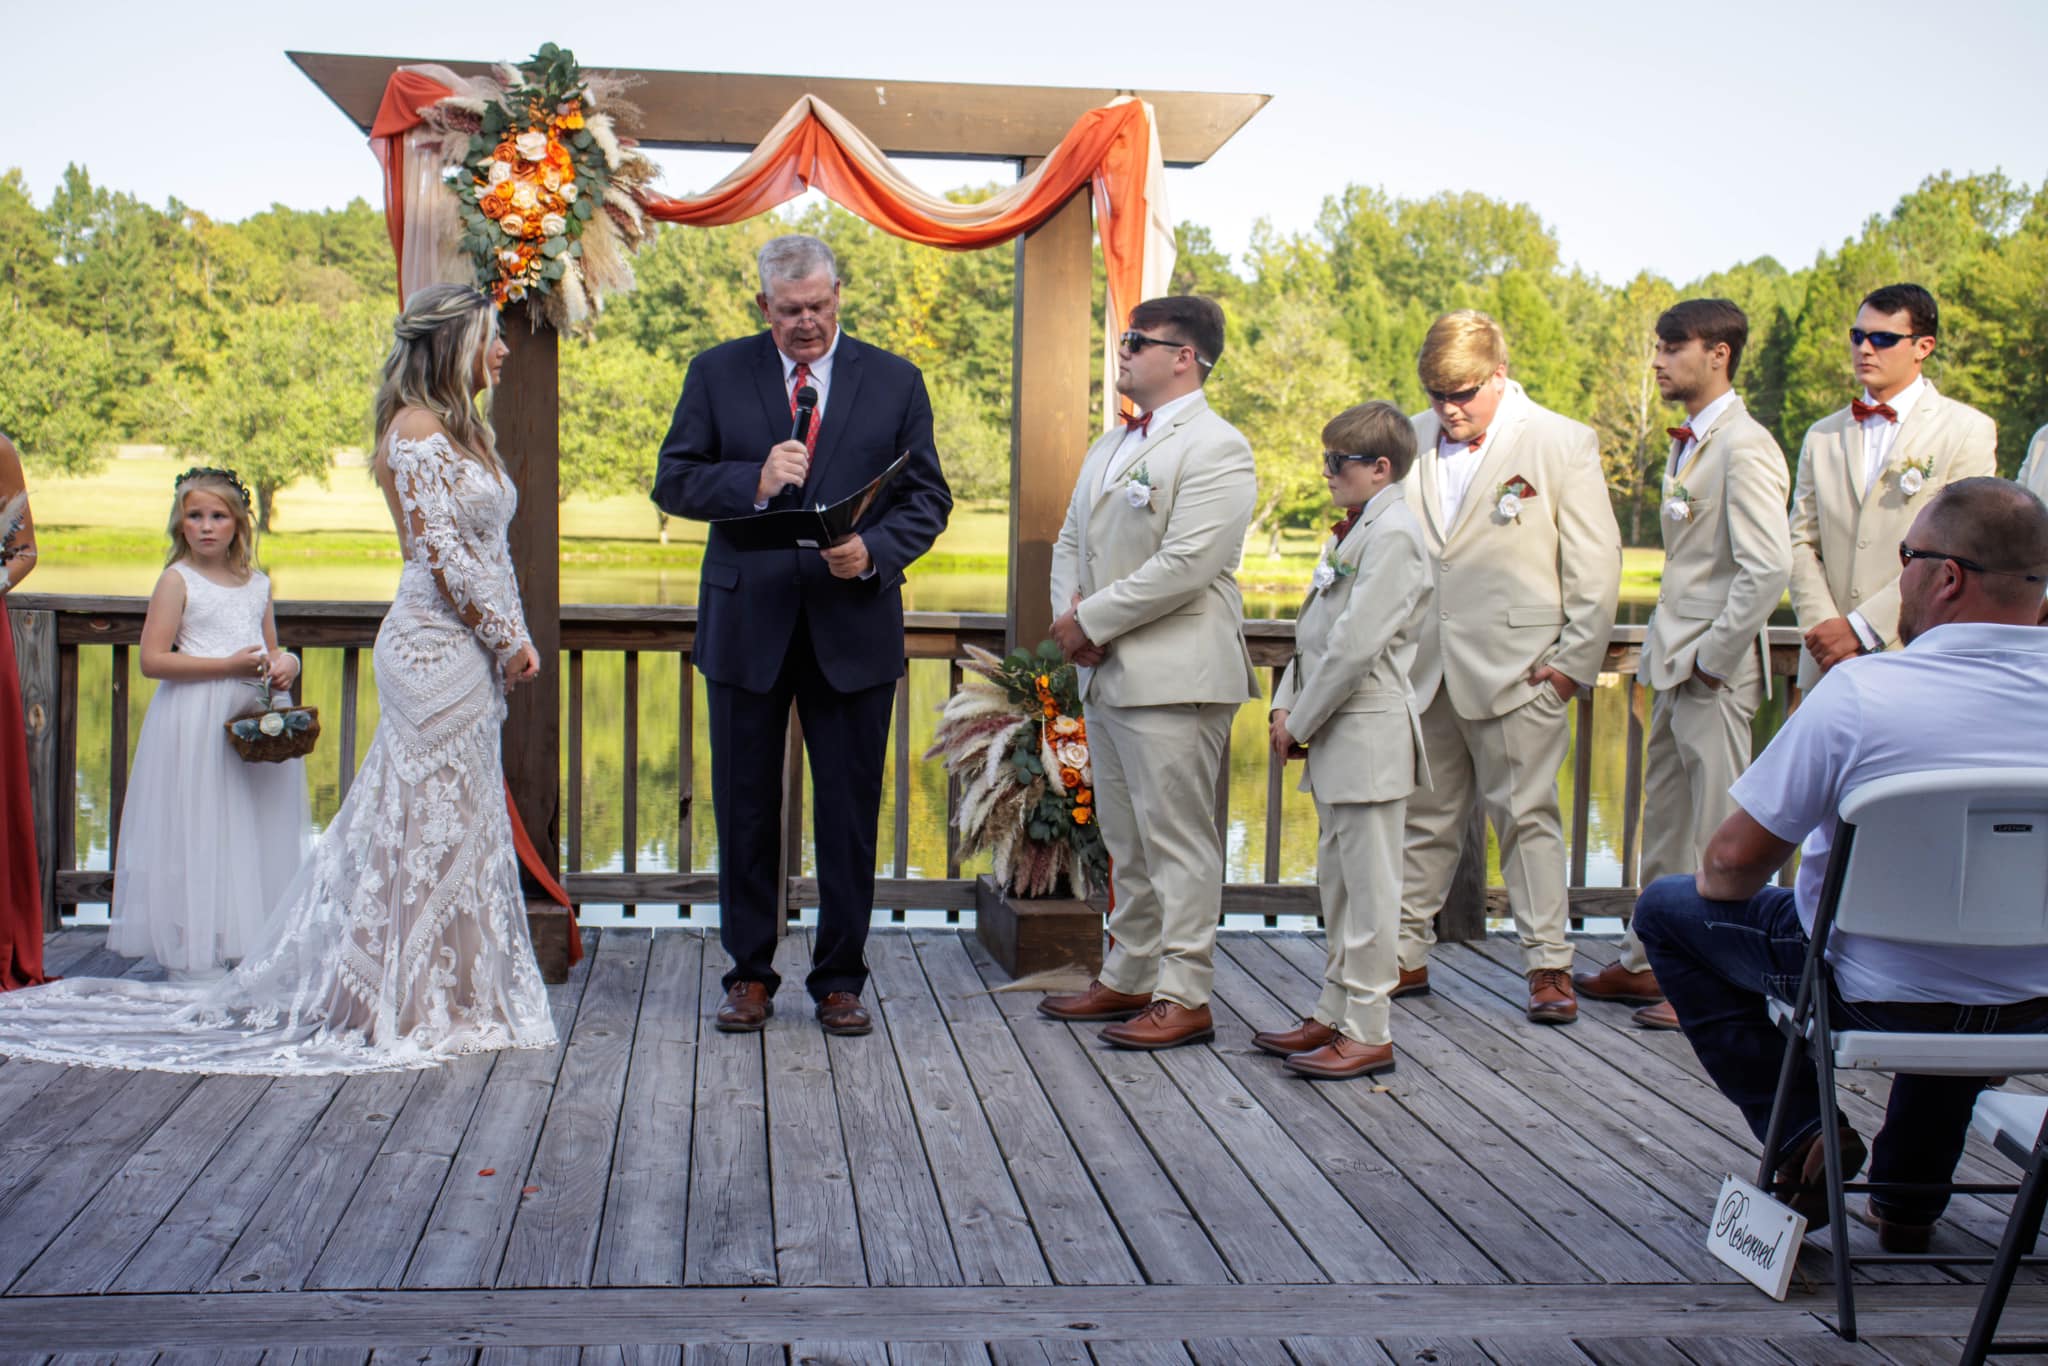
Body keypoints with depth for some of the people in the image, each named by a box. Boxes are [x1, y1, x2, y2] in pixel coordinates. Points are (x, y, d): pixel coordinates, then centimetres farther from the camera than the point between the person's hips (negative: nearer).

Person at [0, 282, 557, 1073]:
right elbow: (442, 554, -17)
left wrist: (511, 639, 9)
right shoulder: (416, 427, -12)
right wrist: (508, 639, -12)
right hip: (436, 648, -9)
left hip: (467, 653, 9)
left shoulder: (462, 429, 17)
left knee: (459, 820, 12)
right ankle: (413, 1005, 6)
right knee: (431, 819, -3)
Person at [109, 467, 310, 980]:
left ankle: (253, 942, 14)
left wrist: (285, 664, -1)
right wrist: (228, 665, -17)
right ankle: (193, 952, 4)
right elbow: (153, 660, -10)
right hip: (198, 721, -5)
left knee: (259, 831, 6)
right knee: (199, 832, -3)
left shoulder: (257, 583, 13)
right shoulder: (178, 580, -2)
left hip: (259, 718, 5)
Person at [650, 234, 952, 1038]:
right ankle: (750, 974, 20)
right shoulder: (717, 374, 5)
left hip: (854, 625, 0)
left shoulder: (895, 382, 5)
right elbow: (672, 481, 3)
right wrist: (751, 482, -15)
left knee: (850, 813, 4)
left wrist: (874, 551, -14)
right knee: (745, 810, 7)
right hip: (746, 624, 0)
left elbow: (928, 497, 5)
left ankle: (840, 980, 16)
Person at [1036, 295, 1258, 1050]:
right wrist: (1069, 614, 1)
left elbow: (1186, 563, -20)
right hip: (1107, 674, 9)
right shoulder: (1111, 444, 19)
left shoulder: (1215, 448, -11)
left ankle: (1184, 997, 2)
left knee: (1179, 844, -4)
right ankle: (1128, 979, 26)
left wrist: (1094, 620, -15)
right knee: (1127, 845, 16)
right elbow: (1071, 541, 20)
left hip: (1174, 677, -9)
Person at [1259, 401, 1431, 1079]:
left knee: (1368, 888, -4)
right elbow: (1315, 631, 18)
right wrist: (1285, 705, 6)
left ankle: (1368, 1034, 2)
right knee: (1336, 882, 16)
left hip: (1368, 735, -10)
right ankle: (1334, 1015, 25)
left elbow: (1355, 645, -21)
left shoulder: (1393, 535, -14)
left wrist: (1301, 723, -14)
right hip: (1335, 737, 10)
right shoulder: (1353, 532, 17)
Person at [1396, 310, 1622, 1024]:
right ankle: (1405, 955, 21)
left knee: (1527, 815, -1)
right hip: (1423, 669, 4)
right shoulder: (1412, 439, 10)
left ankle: (1549, 966, 7)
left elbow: (1595, 566, -2)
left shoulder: (1563, 443, -2)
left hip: (1516, 668, -4)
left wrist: (1575, 661, -6)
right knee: (1421, 815, 11)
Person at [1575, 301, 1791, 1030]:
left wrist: (1712, 659, -18)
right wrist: (1668, 654, 15)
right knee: (1666, 820, 16)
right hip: (1676, 664, 10)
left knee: (1719, 831, -1)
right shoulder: (1687, 445, 15)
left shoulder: (1743, 448, -15)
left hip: (1715, 672, -9)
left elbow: (1769, 567, -22)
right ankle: (1647, 962, 26)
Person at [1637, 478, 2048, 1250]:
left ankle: (1801, 1135, 9)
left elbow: (1734, 862, -15)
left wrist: (1719, 880, 9)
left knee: (1670, 907, 14)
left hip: (1878, 997, -5)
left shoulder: (1861, 691, -23)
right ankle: (1909, 1199, 40)